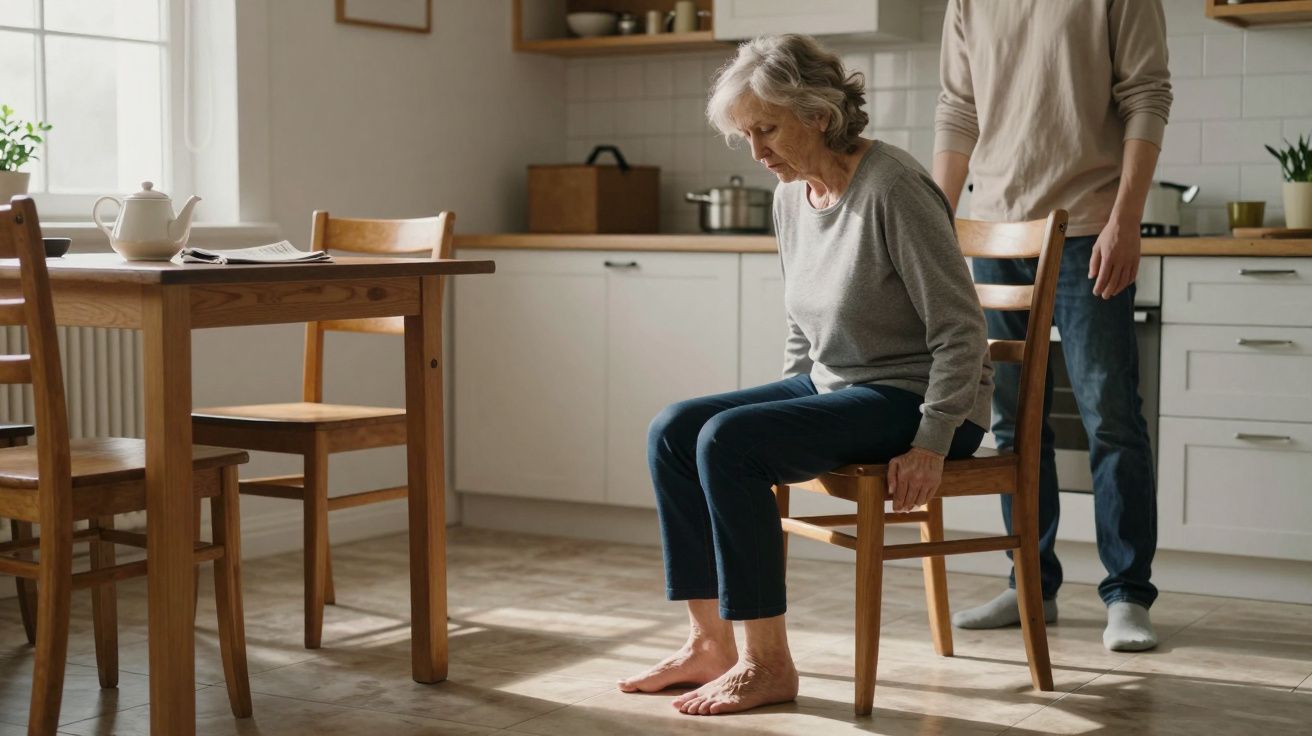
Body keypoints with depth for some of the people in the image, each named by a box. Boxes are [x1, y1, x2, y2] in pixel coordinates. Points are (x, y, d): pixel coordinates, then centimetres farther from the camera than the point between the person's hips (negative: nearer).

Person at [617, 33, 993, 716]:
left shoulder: (891, 189, -19)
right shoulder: (791, 197, 7)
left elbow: (962, 331, -19)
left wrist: (930, 443, -23)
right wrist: (788, 406, 11)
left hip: (913, 397, -9)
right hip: (828, 384, 9)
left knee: (728, 440, -26)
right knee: (672, 429, -5)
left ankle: (768, 664, -16)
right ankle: (710, 643, -2)